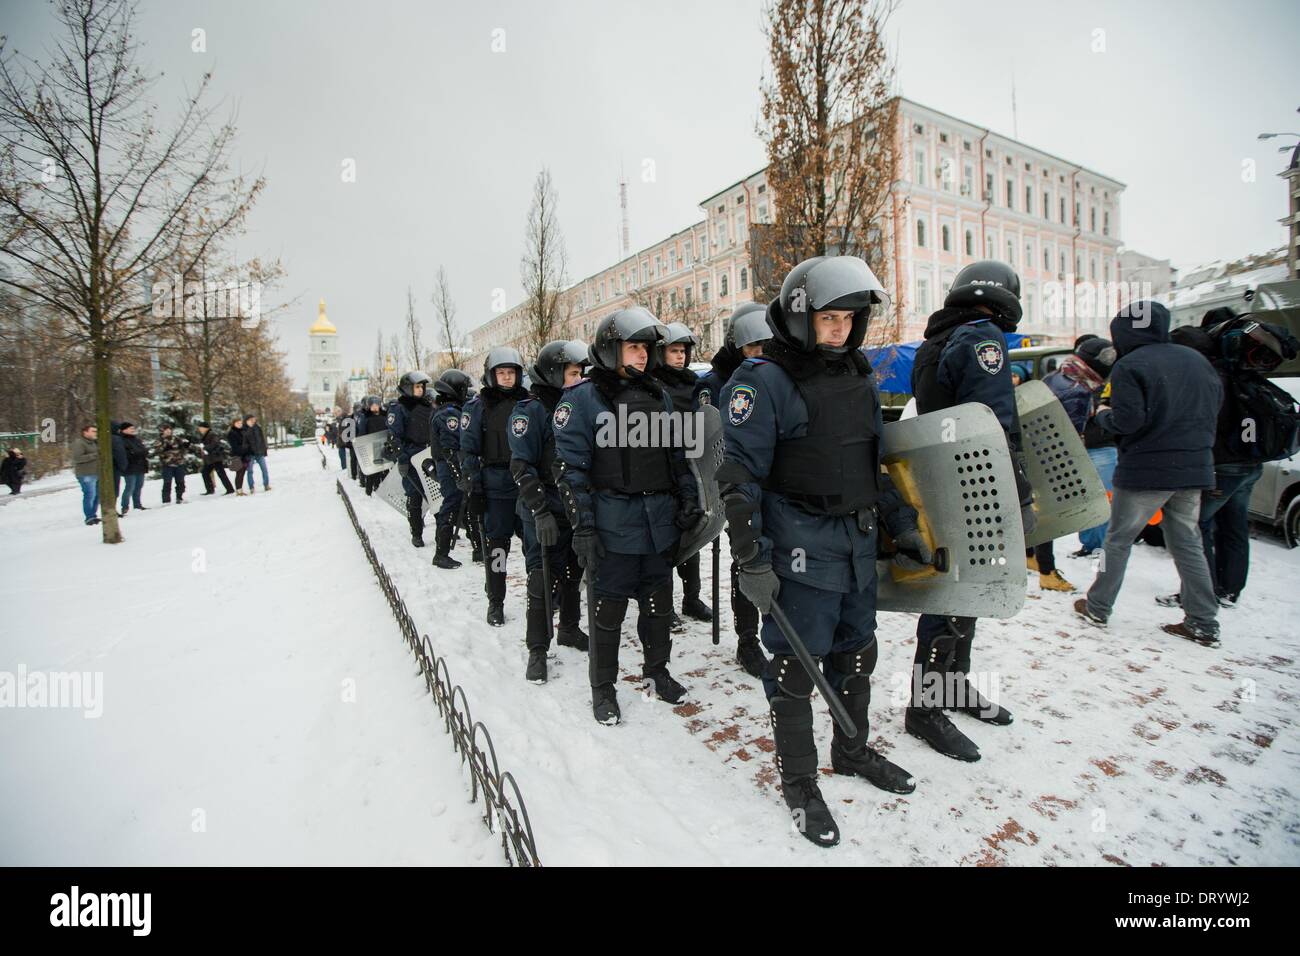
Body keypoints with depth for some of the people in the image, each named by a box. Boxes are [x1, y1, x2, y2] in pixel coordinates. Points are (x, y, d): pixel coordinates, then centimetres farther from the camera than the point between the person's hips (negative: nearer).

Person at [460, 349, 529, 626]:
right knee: (496, 544, 2)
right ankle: (495, 602, 17)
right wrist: (472, 487, -7)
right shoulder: (478, 406, 1)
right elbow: (469, 450, -2)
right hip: (495, 485, -2)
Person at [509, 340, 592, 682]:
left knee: (573, 573, 17)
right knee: (543, 579, -2)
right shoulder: (531, 409, -11)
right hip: (546, 511, -7)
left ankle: (569, 629, 36)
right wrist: (540, 511, -23)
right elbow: (522, 467, -17)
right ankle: (537, 650, 11)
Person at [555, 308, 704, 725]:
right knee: (607, 610, 6)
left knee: (658, 603, 17)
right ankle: (603, 687, 24)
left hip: (660, 522, 6)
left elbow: (676, 454, 17)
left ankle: (656, 669, 38)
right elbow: (571, 468, -10)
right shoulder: (582, 398, -7)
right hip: (612, 524, -5)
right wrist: (583, 528, -14)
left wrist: (689, 500, 10)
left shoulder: (658, 395, 12)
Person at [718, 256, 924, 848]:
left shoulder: (858, 377, 13)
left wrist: (903, 526, 19)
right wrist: (752, 560, -18)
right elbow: (741, 476, -15)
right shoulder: (763, 381, -12)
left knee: (856, 654, 20)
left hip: (859, 543, 8)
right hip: (800, 548, -7)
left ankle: (852, 752, 43)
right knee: (796, 667, 4)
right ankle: (798, 781, 25)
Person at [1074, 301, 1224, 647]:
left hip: (1146, 470, -6)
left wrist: (1103, 416, 0)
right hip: (1194, 468, 6)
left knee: (1119, 539, 7)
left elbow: (1128, 421, -19)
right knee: (1188, 543, 13)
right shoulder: (1196, 359, 10)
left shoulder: (1129, 366, -13)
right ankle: (1204, 624, 16)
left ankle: (1097, 608, 16)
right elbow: (1216, 406, 16)